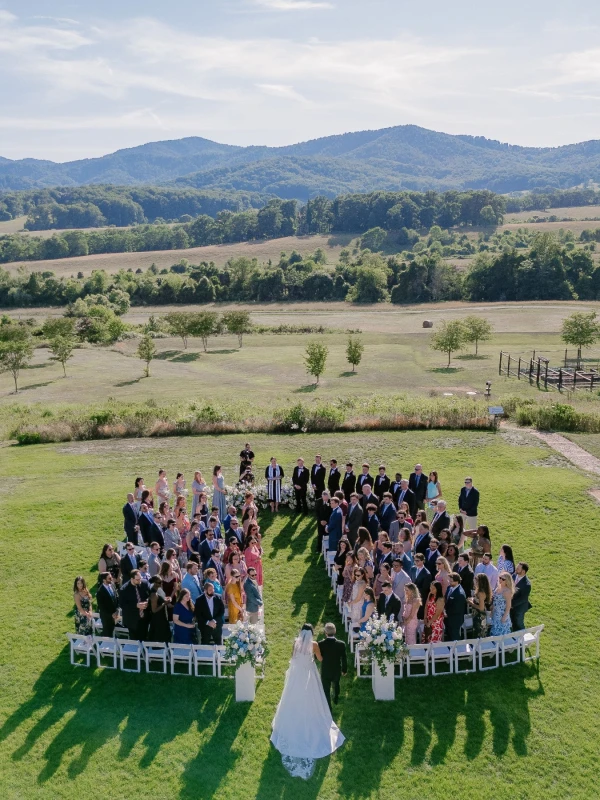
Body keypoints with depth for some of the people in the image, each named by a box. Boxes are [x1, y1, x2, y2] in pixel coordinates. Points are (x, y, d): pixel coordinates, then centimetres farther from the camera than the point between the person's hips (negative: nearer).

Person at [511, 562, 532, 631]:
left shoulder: (527, 584, -30)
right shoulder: (514, 575, -10)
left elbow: (523, 598, -25)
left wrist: (512, 604, -20)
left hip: (519, 607, -6)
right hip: (511, 605, 6)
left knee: (519, 624, 15)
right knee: (513, 623, 24)